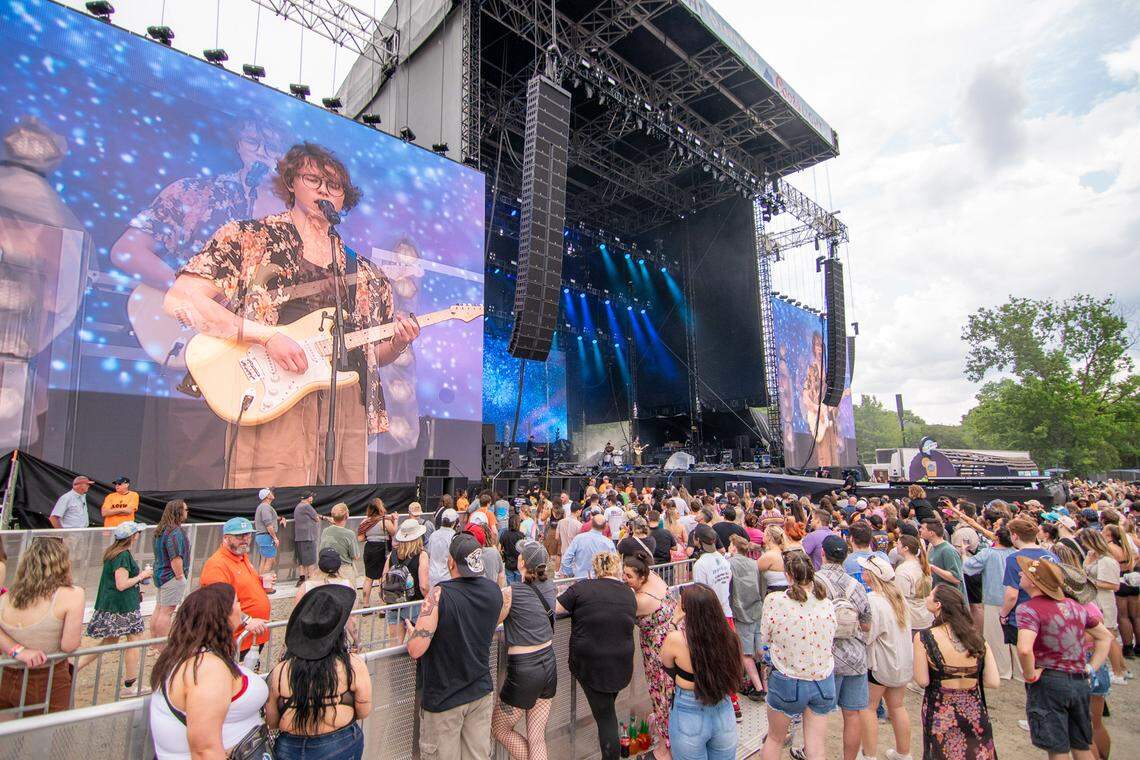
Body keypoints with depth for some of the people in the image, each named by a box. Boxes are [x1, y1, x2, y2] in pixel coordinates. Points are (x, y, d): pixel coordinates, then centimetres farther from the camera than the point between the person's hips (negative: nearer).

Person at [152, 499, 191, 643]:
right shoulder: (175, 531, -21)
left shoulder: (160, 530, 11)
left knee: (159, 609, 16)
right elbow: (175, 557, -24)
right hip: (172, 577, -10)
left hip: (160, 574, 10)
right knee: (166, 612, -4)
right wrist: (180, 576, -16)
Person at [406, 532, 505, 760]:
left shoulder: (439, 595, -24)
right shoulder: (494, 590, -6)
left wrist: (410, 630, -2)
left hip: (444, 697, -5)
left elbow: (415, 650, -24)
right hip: (482, 691, 5)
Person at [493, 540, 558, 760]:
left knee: (499, 730, 18)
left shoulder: (511, 592, -18)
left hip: (524, 668, -6)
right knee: (537, 739, 15)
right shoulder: (549, 586, -1)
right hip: (549, 662, 6)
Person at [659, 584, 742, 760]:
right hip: (724, 713, 3)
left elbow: (667, 666, -2)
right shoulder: (727, 636, -18)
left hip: (688, 716, -3)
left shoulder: (676, 639, -25)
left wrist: (674, 624, -3)